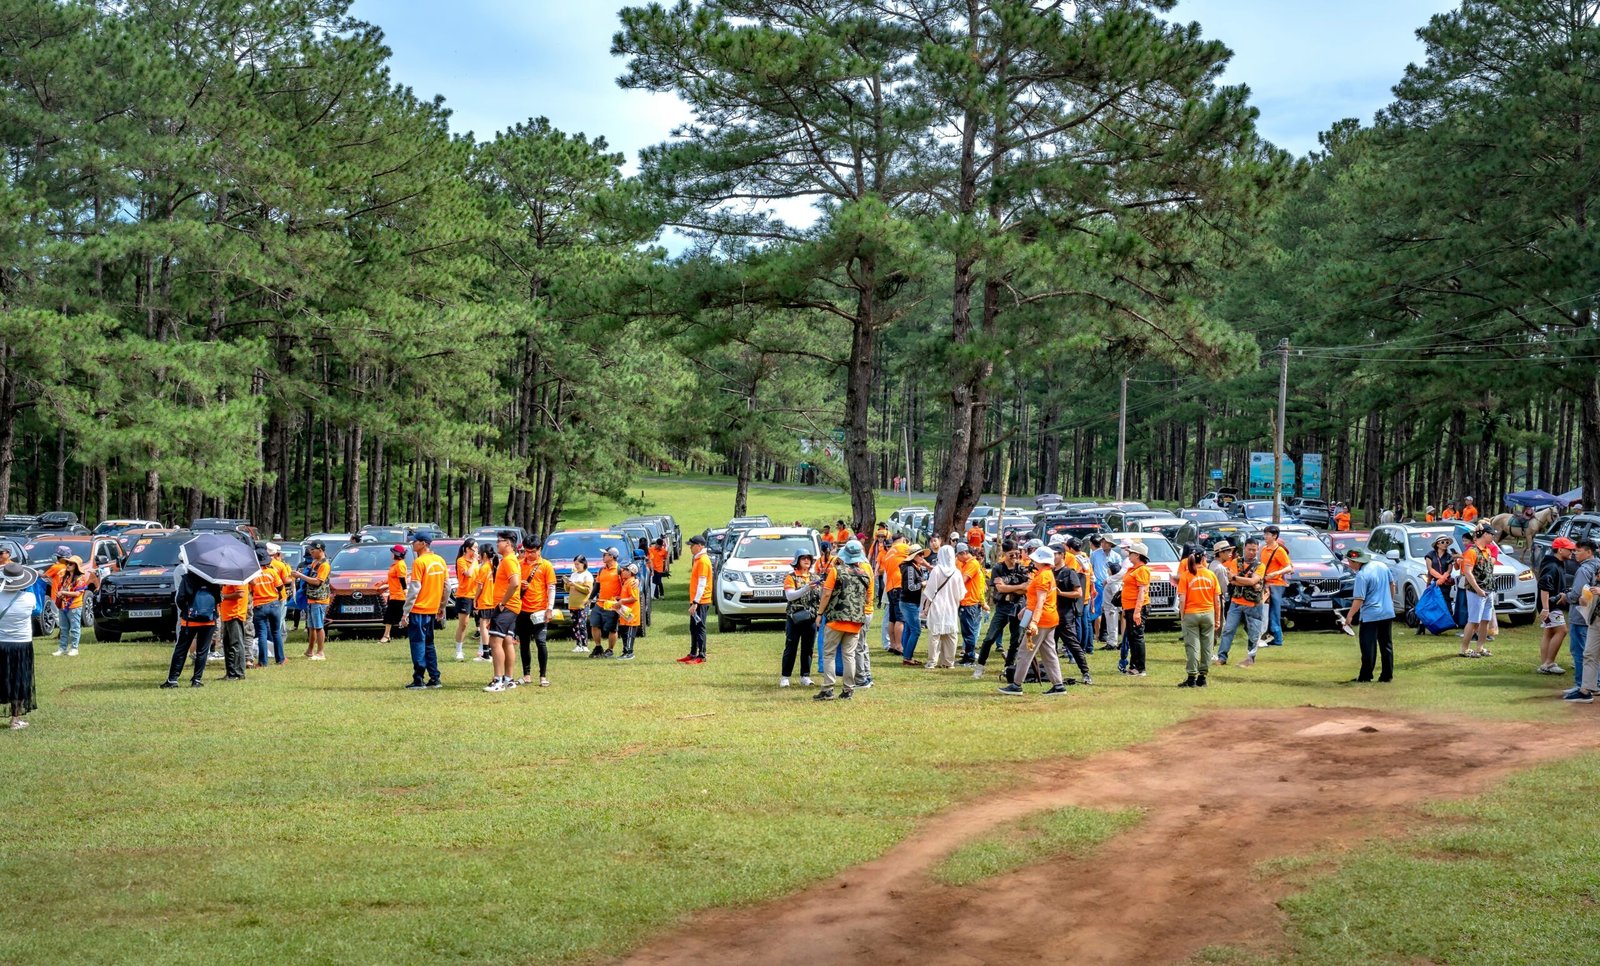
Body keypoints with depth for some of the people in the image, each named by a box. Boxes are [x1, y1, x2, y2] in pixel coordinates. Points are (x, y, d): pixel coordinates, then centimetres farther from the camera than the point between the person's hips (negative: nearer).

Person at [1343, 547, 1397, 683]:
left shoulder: (1362, 575, -19)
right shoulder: (1381, 565, 3)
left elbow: (1359, 599, -20)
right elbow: (1392, 584, 15)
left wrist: (1350, 616, -13)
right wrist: (1390, 600, 27)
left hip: (1370, 616, -7)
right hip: (1388, 613, 7)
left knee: (1368, 647, 0)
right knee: (1387, 646, 12)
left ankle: (1365, 677, 1)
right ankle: (1387, 676, 14)